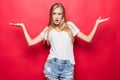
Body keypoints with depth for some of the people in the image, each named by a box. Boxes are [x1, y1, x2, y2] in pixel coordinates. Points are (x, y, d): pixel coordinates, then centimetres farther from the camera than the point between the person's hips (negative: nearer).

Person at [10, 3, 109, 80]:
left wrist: (97, 23, 6)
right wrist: (23, 26, 8)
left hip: (67, 66, 0)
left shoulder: (70, 26, 8)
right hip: (52, 65, 0)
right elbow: (30, 42, 4)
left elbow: (88, 39, 8)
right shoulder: (48, 30, 8)